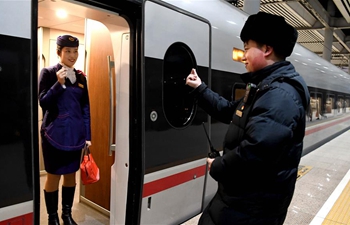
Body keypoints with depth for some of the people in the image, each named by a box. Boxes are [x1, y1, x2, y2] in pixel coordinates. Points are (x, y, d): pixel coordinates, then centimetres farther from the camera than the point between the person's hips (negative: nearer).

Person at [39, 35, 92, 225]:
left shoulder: (81, 77, 8)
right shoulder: (48, 73, -3)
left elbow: (86, 108, 7)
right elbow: (43, 102, -9)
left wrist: (87, 135, 4)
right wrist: (59, 84, -23)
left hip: (75, 133, 4)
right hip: (55, 133, -4)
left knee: (71, 174, 13)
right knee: (53, 175, 7)